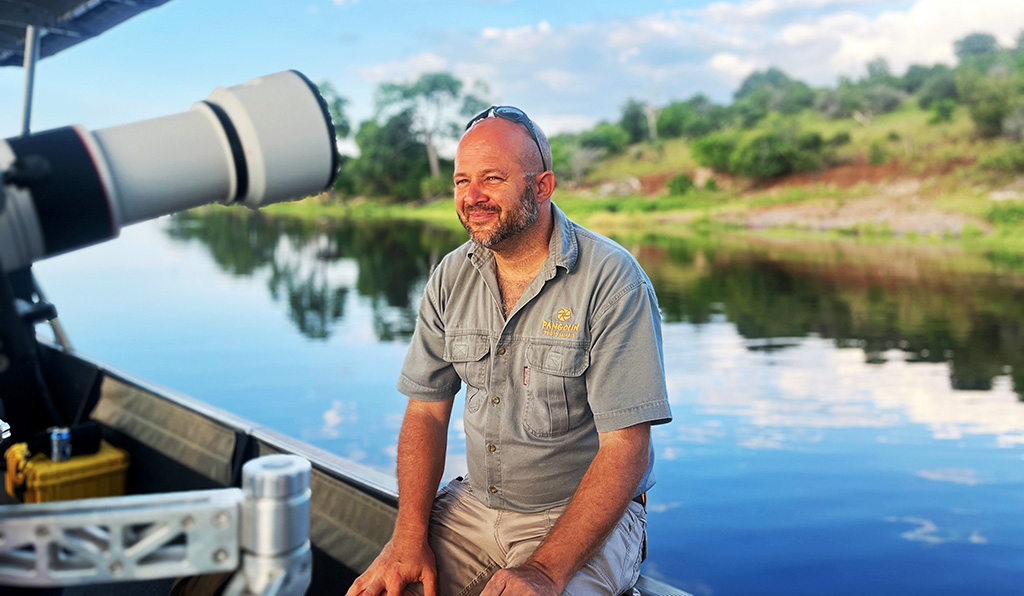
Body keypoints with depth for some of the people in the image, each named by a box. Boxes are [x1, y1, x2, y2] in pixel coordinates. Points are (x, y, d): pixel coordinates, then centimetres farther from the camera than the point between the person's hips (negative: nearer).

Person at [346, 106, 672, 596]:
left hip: (584, 516, -4)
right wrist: (410, 537, -9)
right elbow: (426, 411, 4)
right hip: (475, 505, 4)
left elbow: (626, 448, -19)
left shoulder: (613, 281, -16)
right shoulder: (450, 278, 1)